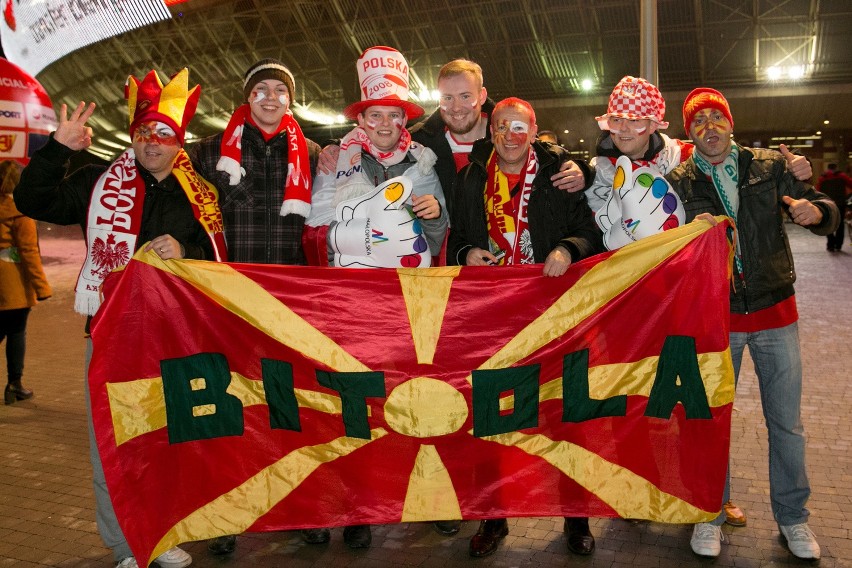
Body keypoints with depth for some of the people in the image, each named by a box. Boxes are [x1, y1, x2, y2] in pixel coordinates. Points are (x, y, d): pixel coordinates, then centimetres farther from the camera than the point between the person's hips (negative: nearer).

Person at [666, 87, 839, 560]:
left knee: (786, 422, 9)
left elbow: (825, 212, 6)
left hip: (774, 312, 1)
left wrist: (814, 211, -18)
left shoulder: (770, 166, 3)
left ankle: (792, 517, 28)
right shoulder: (677, 182, 0)